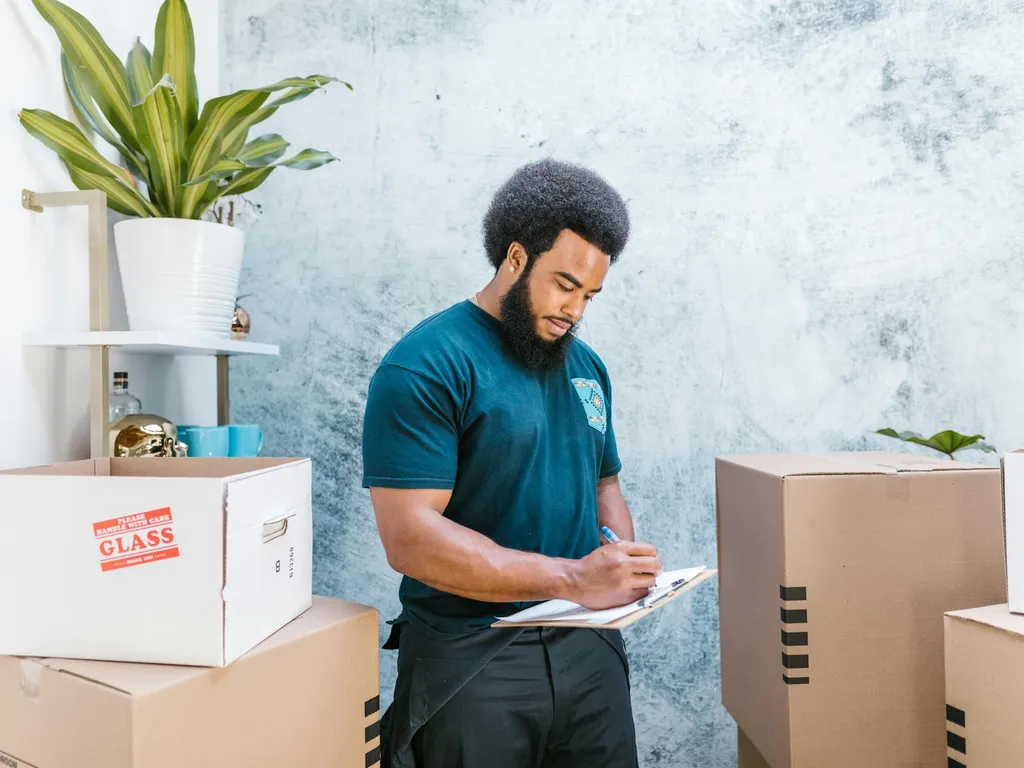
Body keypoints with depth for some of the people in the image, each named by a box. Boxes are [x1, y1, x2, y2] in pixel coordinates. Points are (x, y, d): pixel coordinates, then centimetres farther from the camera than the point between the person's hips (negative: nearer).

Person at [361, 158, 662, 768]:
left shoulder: (587, 367, 11)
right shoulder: (426, 366, -14)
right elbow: (410, 537, -21)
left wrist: (623, 556, -2)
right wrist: (573, 578, -23)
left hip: (588, 648, 7)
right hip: (471, 661, -6)